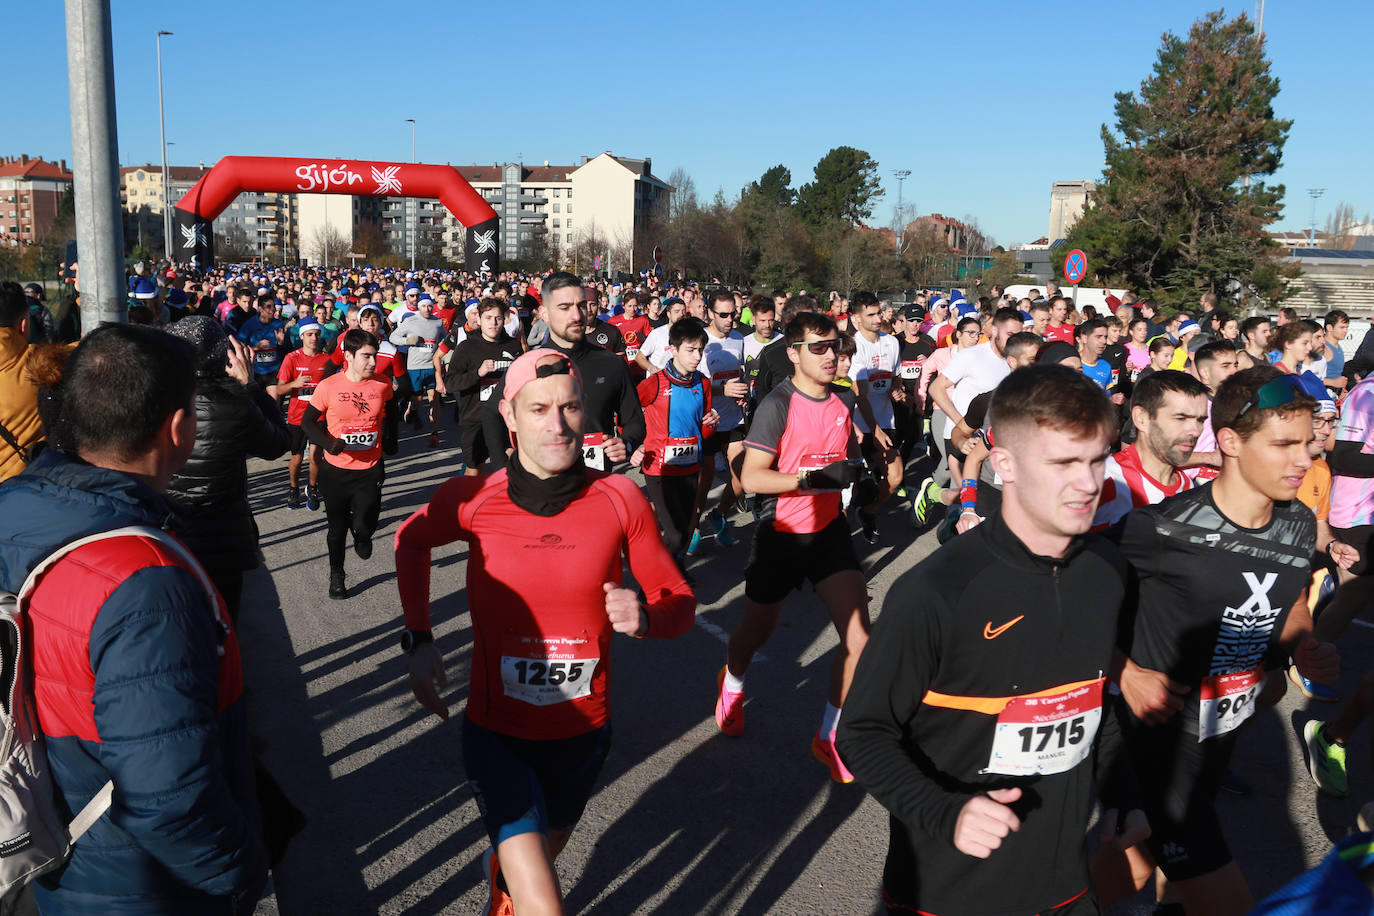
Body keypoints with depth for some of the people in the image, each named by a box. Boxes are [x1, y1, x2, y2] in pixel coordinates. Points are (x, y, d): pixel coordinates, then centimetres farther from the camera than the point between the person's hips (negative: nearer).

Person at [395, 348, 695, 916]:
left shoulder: (620, 499, -13)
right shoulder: (474, 499, -14)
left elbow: (678, 600, -4)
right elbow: (412, 540, 8)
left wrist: (646, 618, -26)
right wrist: (418, 639, 0)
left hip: (582, 731, 2)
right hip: (497, 734, -2)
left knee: (542, 852, 30)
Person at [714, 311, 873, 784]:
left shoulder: (844, 400, 2)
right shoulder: (778, 405, -17)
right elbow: (751, 478, -22)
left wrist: (852, 464, 2)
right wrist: (812, 478, -28)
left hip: (830, 530, 4)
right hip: (781, 534, -4)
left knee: (858, 633, -8)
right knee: (757, 630, 15)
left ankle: (829, 737, 10)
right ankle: (731, 683, 51)